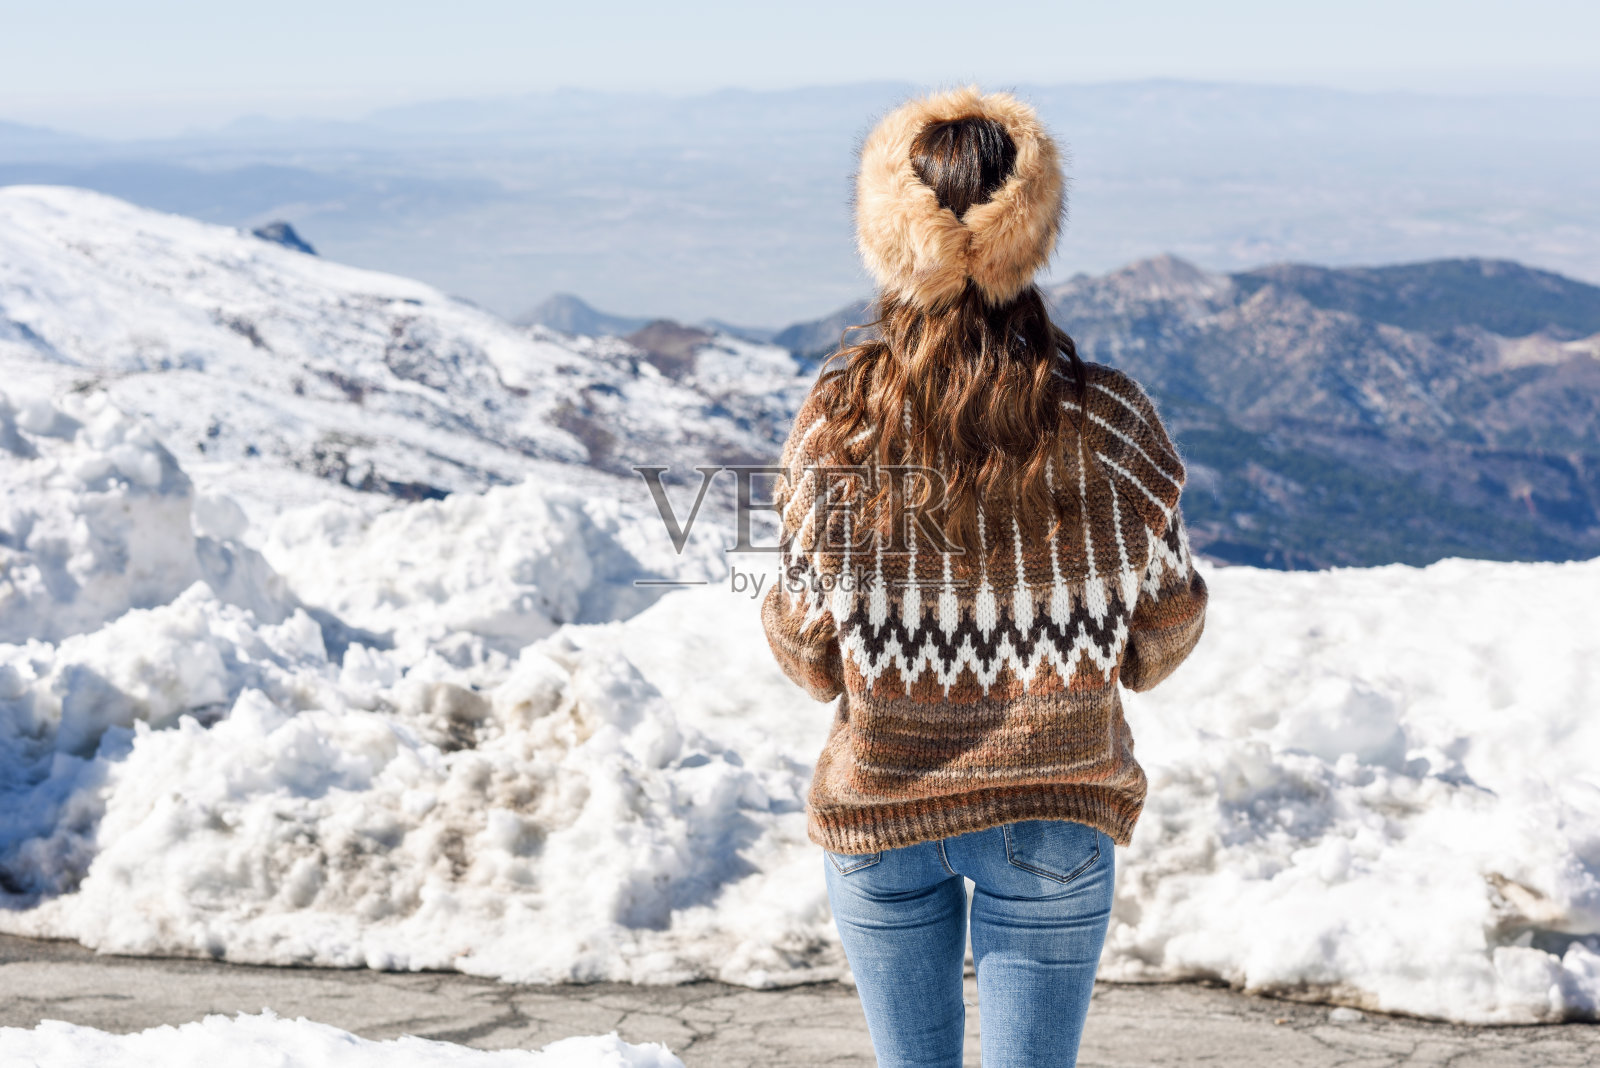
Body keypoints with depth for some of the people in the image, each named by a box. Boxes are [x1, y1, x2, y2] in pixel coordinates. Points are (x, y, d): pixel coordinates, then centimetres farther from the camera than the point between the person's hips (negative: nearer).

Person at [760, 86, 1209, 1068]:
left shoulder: (837, 421, -14)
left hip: (877, 811, 1)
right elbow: (1164, 637, -5)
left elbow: (807, 653, -6)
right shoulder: (1108, 423, -16)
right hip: (1053, 817, -1)